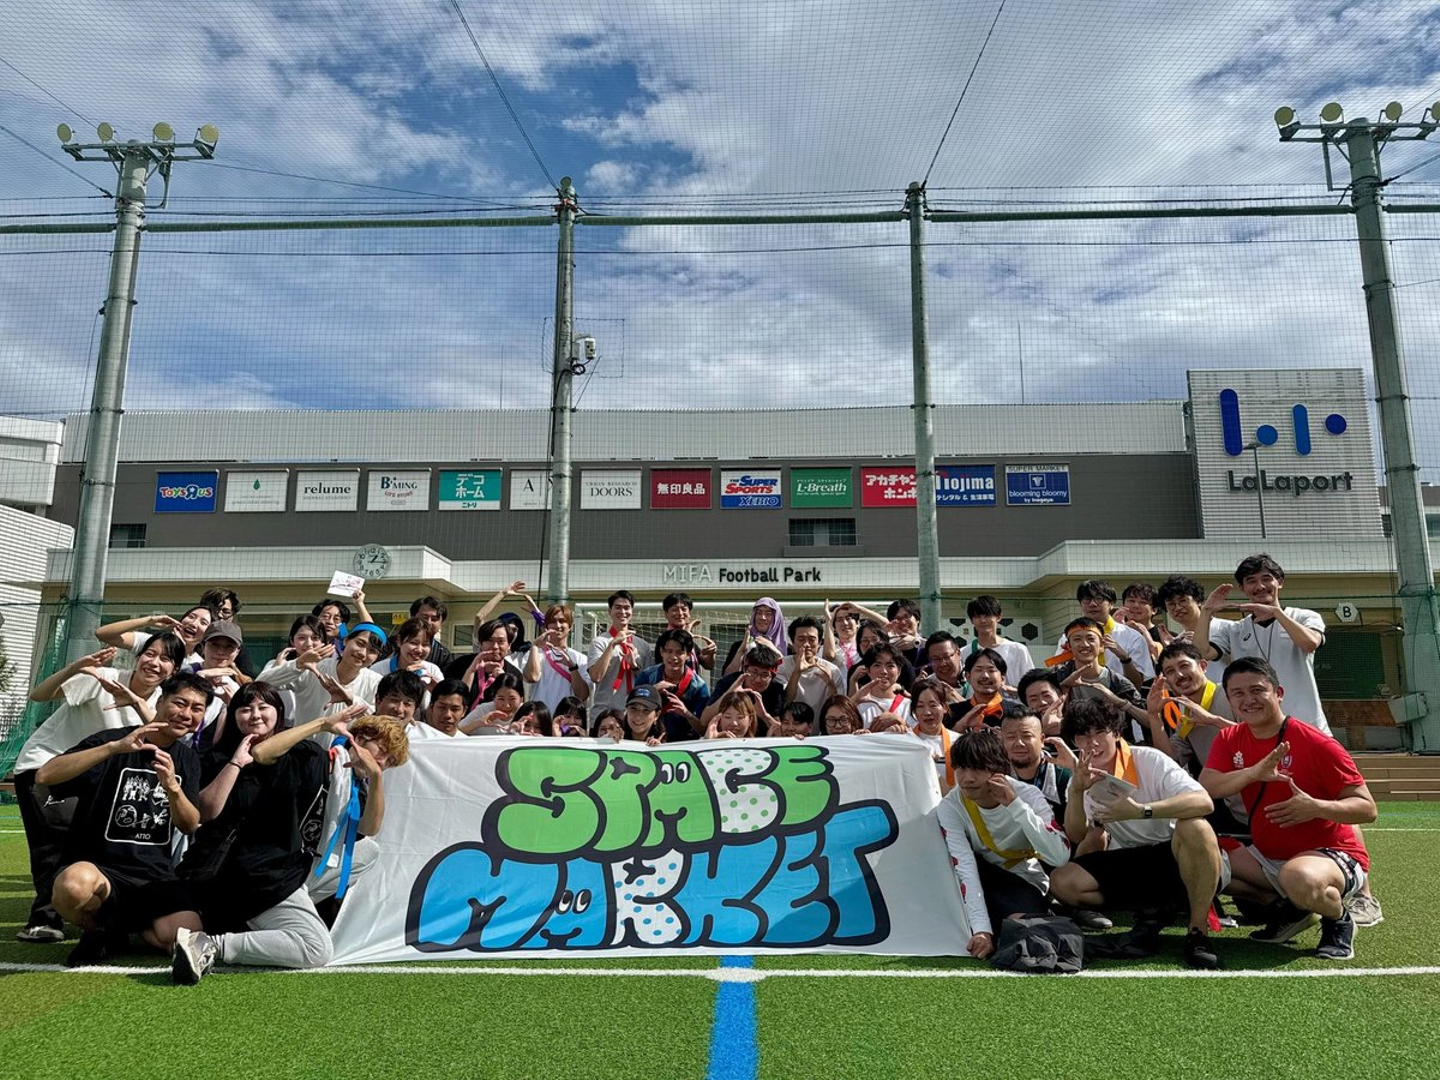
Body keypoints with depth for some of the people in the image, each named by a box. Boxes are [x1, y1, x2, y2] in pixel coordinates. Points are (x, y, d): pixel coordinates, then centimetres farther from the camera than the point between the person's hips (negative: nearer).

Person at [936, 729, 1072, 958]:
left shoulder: (1027, 795, -21)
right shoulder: (950, 807, -19)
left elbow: (1061, 857, -33)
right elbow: (965, 869, -28)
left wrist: (1014, 804, -38)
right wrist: (981, 929, -40)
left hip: (1024, 884, -1)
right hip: (982, 885, 1)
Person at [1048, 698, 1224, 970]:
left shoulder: (1149, 761, -15)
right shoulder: (1081, 779, 1)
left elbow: (1204, 802, -29)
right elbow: (1077, 837, -6)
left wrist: (1141, 811, -39)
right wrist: (1075, 791, -22)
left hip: (1176, 861, -4)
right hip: (1131, 866, 5)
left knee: (1194, 826, -36)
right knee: (1063, 883, -16)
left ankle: (1198, 929, -19)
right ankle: (1154, 910, -2)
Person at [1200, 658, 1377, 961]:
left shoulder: (1316, 744, -16)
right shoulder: (1229, 740, -1)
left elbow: (1367, 808, -14)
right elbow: (1203, 789, -16)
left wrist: (1317, 807, -32)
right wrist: (1255, 772, -29)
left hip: (1332, 854, -6)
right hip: (1269, 856, 7)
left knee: (1299, 878, -39)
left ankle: (1338, 920, -2)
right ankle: (1293, 909, 7)